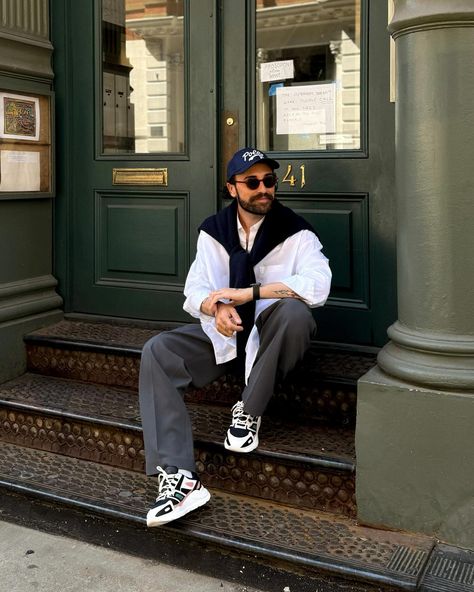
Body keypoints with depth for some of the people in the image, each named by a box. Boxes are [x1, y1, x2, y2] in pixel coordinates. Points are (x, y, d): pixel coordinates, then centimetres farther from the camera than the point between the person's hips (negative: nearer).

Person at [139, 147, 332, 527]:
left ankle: (249, 412, -16)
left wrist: (247, 293, -28)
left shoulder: (295, 231, -9)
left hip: (271, 333, -3)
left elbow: (318, 286, -26)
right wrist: (216, 309, -26)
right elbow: (194, 292, 0)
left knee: (294, 310, -36)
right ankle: (178, 478, -30)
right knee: (158, 352, -19)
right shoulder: (213, 230, 4)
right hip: (223, 333, 4)